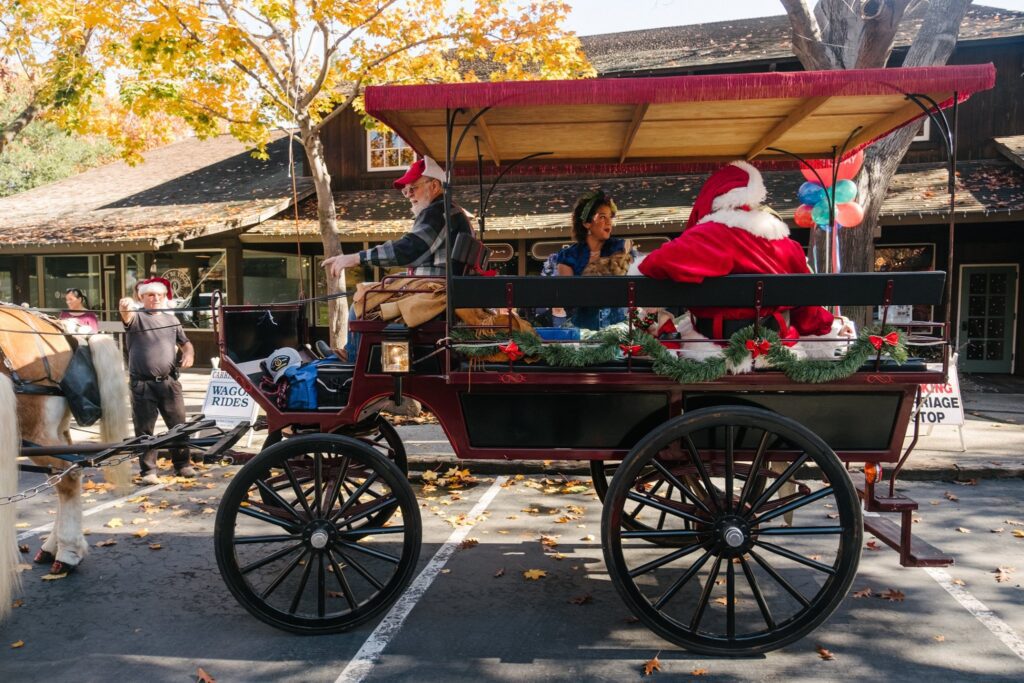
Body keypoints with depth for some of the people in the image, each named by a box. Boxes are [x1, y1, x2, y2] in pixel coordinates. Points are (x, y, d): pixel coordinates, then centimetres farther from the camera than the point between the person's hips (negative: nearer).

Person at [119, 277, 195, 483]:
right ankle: (148, 470, 10)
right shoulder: (137, 317, 1)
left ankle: (182, 464, 21)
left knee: (179, 424, 7)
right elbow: (127, 316, -23)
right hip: (142, 383, -3)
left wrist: (189, 353, -1)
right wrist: (125, 307, -47)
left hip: (169, 381, 4)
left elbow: (185, 342, 22)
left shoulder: (171, 319, 15)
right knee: (144, 428, 2)